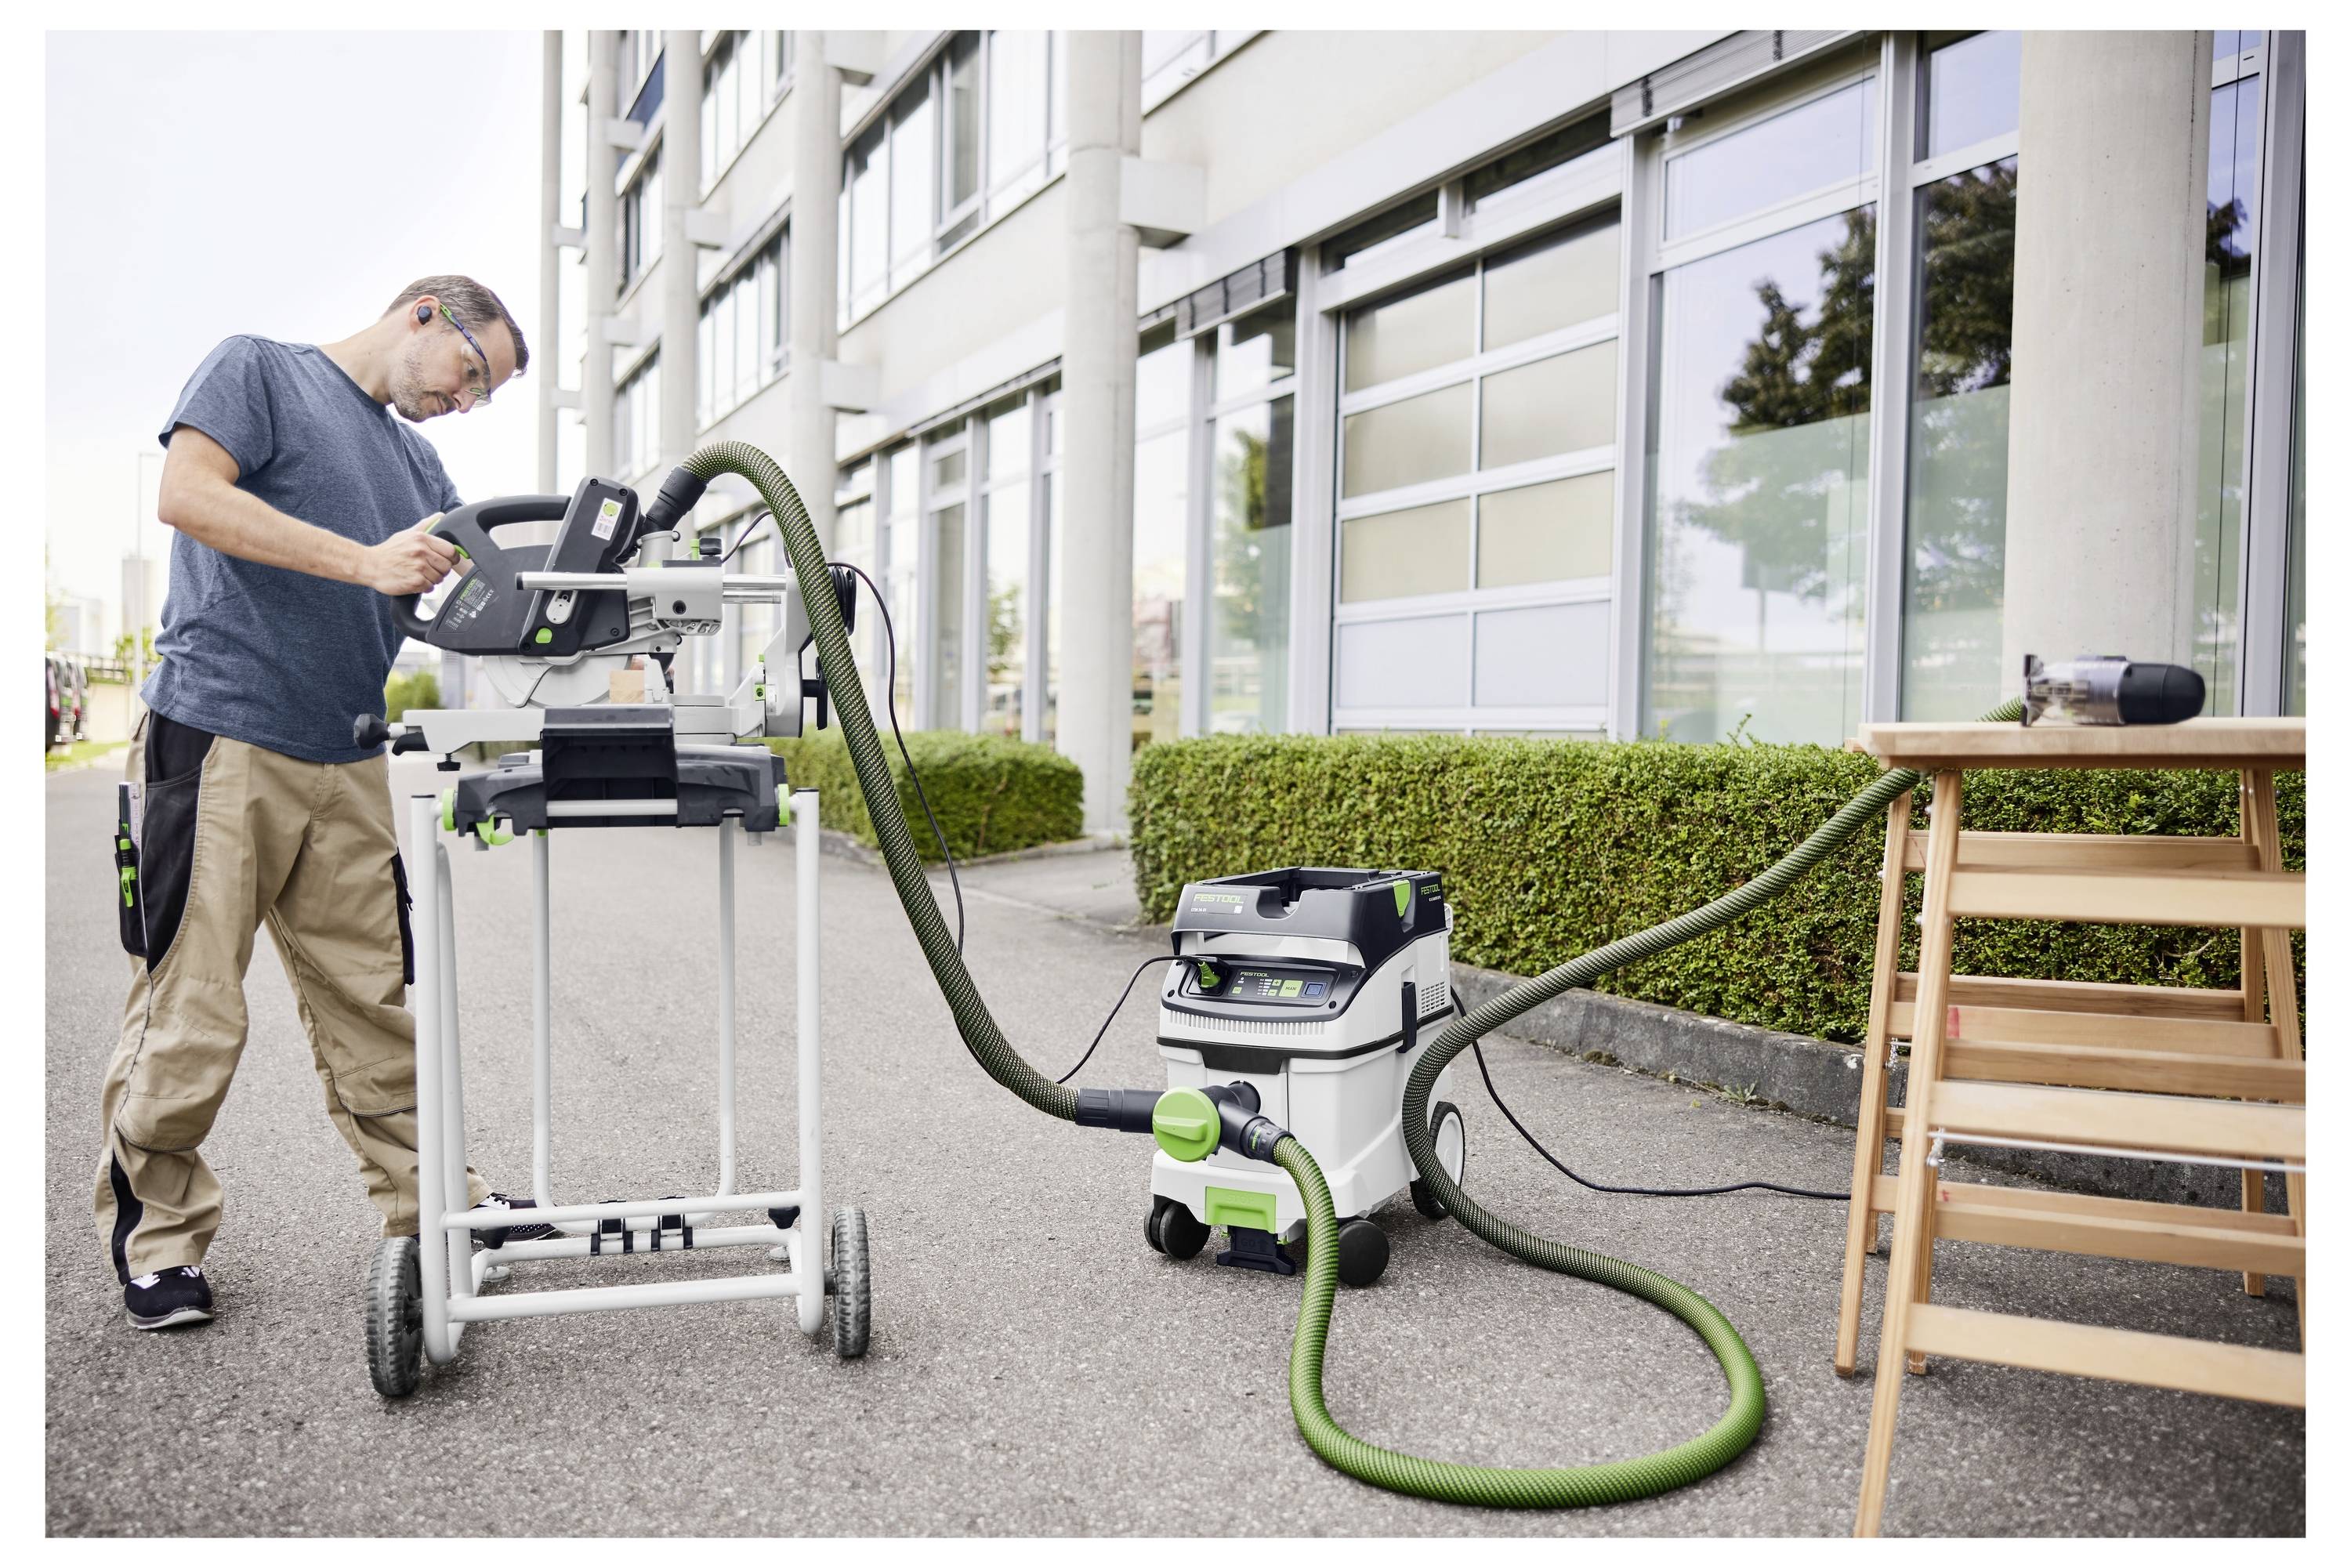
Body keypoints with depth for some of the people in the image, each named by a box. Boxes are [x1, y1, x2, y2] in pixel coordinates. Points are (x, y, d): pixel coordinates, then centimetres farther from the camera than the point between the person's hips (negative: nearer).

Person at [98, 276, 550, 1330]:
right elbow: (185, 493, -12)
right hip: (218, 739, -6)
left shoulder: (412, 458, 23)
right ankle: (157, 1237, 15)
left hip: (346, 767, 6)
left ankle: (428, 1206, 16)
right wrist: (366, 562, -20)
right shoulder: (259, 371, 4)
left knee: (371, 1005, 8)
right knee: (191, 1014, -1)